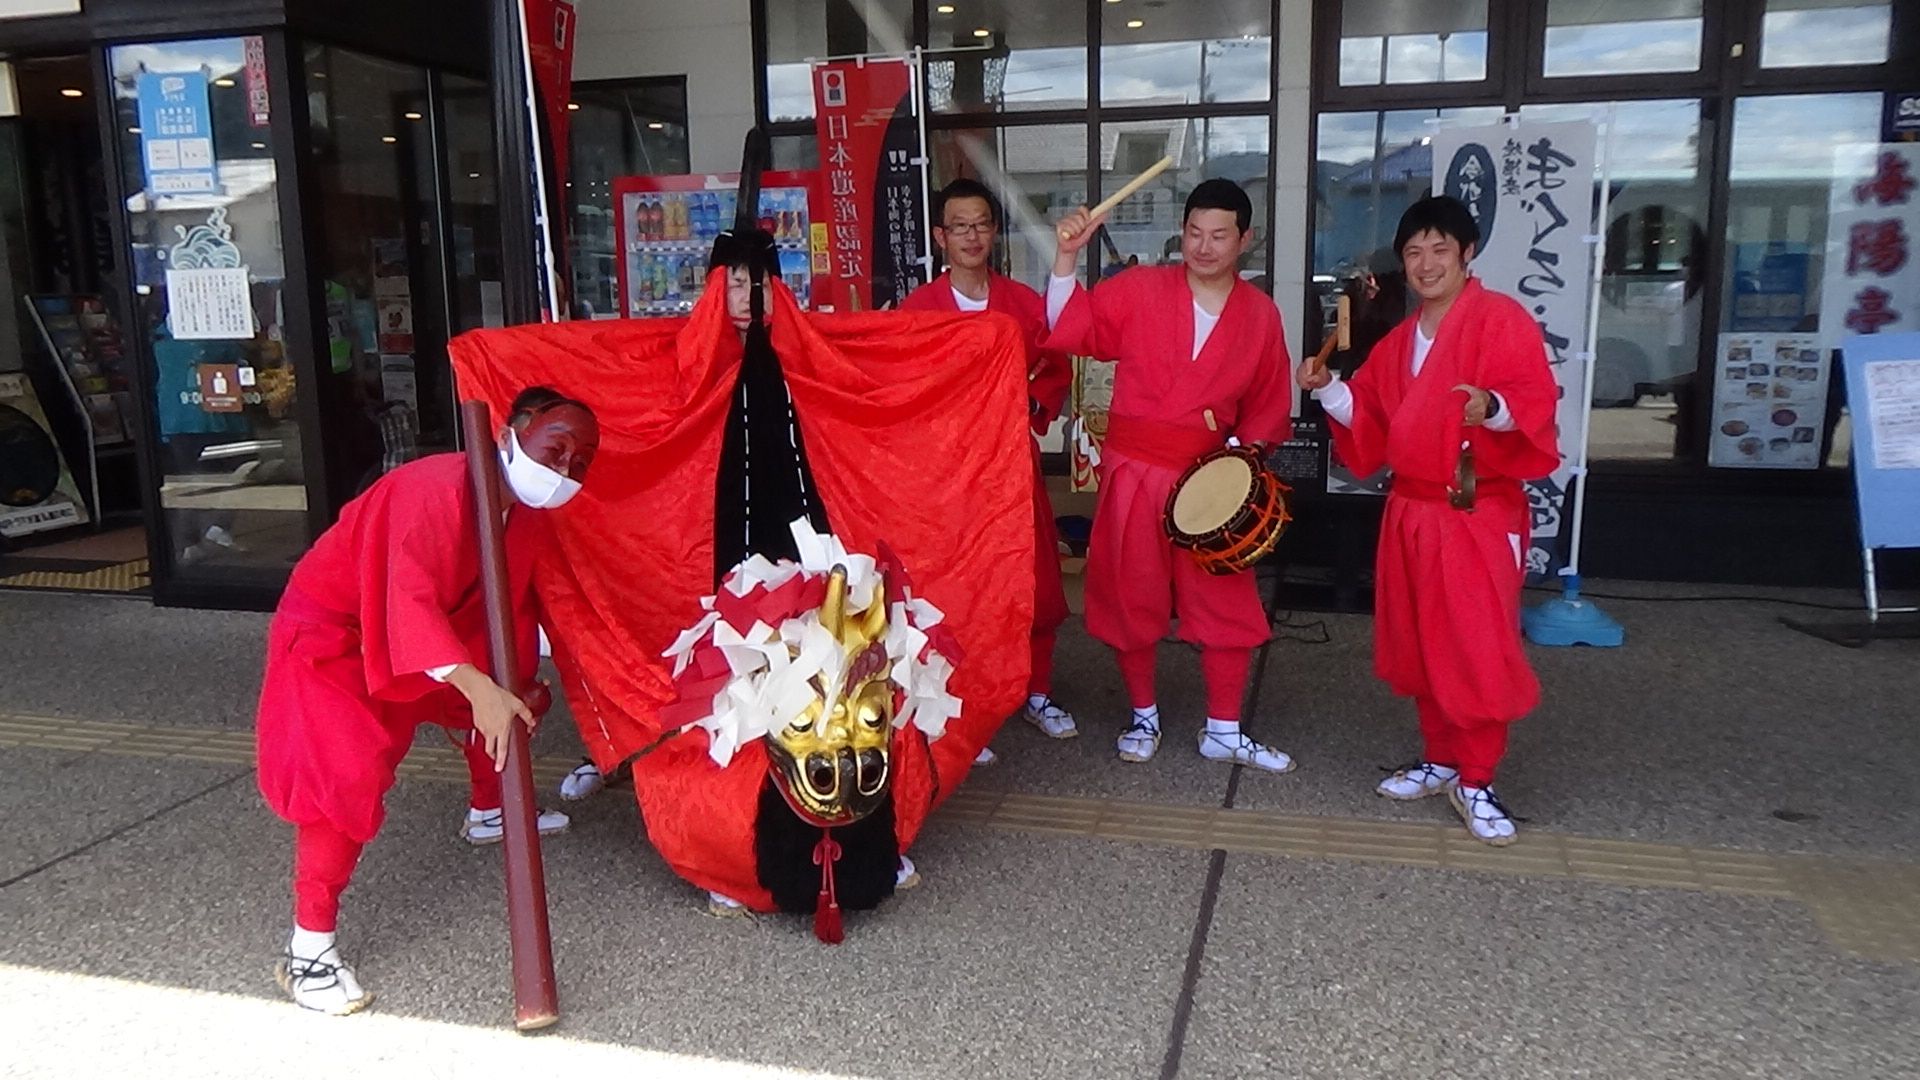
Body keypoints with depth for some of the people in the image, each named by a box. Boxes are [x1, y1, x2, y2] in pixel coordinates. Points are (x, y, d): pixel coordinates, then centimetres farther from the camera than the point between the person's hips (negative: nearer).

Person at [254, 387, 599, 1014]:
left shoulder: (524, 525, -4)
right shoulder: (438, 489, -33)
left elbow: (512, 612, 2)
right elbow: (411, 601, -43)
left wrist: (514, 690, -11)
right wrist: (479, 688, -52)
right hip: (328, 634, -9)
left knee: (511, 695, 17)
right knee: (348, 774, -22)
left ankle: (488, 815, 44)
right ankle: (308, 950, -12)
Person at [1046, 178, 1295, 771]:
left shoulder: (1260, 314, 5)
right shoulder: (1138, 289, -2)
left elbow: (1267, 404, 11)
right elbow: (1071, 328, -10)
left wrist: (1246, 453, -4)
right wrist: (1067, 256, -22)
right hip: (1134, 475, -1)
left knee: (1228, 605, 3)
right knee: (1132, 599, 9)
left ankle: (1223, 732, 20)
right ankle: (1143, 717, 29)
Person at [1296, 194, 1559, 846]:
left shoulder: (1502, 319, -8)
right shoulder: (1399, 341, 14)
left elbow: (1535, 397, -19)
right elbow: (1372, 418, 17)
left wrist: (1494, 407, -38)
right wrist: (1329, 389, 2)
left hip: (1480, 515, -7)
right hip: (1410, 512, 7)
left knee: (1480, 652, -4)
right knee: (1419, 646, 13)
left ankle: (1476, 781, 9)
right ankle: (1440, 760, 28)